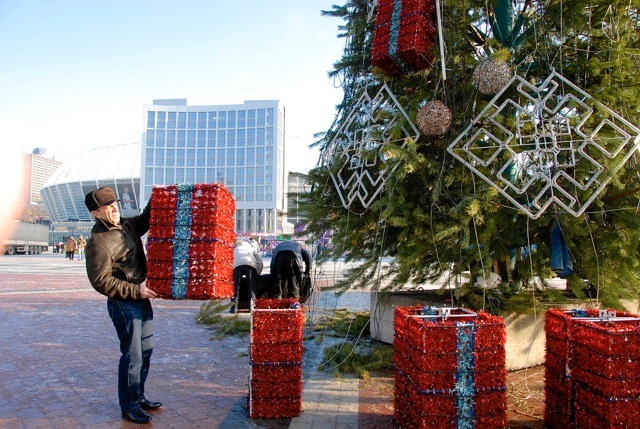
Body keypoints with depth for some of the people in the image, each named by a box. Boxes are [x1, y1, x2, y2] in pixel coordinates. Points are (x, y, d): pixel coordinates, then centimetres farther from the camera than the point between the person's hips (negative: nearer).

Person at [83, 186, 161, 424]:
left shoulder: (128, 225, 5)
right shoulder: (97, 242, -18)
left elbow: (147, 218, 23)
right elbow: (101, 281, -21)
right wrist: (136, 290, -21)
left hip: (142, 299, 8)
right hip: (123, 304, -8)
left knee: (146, 350, 17)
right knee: (132, 356, 0)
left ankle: (138, 397, 33)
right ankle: (129, 406, 17)